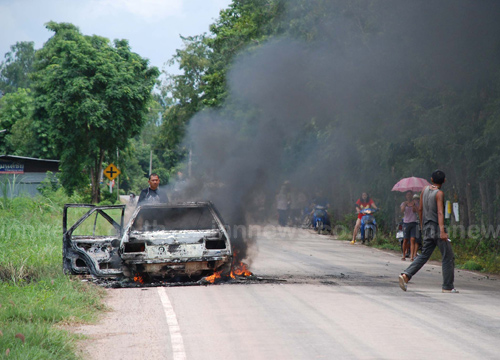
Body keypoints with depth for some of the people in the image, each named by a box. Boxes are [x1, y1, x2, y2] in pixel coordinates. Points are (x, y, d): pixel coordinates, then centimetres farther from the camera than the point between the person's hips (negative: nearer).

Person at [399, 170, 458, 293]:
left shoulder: (425, 189, 9)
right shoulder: (439, 193, -12)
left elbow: (420, 209, 15)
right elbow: (440, 212, -23)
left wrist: (422, 225, 27)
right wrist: (442, 231, -30)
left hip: (427, 228, 7)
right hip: (437, 228, -7)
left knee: (424, 255, 10)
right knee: (448, 257, 3)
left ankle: (406, 275, -7)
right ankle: (448, 286, 4)